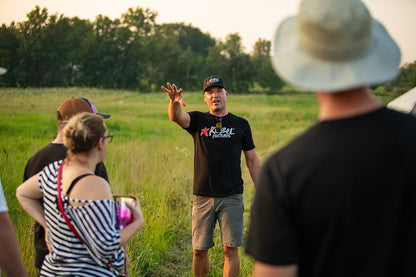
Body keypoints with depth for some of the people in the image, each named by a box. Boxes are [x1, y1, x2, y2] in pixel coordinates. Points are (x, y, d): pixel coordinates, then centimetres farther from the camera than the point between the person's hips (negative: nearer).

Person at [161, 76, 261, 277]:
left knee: (230, 249, -2)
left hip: (232, 197, 0)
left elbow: (252, 161, 11)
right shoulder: (198, 121, 6)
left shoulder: (240, 124, 8)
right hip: (203, 197, 1)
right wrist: (175, 102, -40)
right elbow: (176, 117, -16)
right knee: (199, 250, 7)